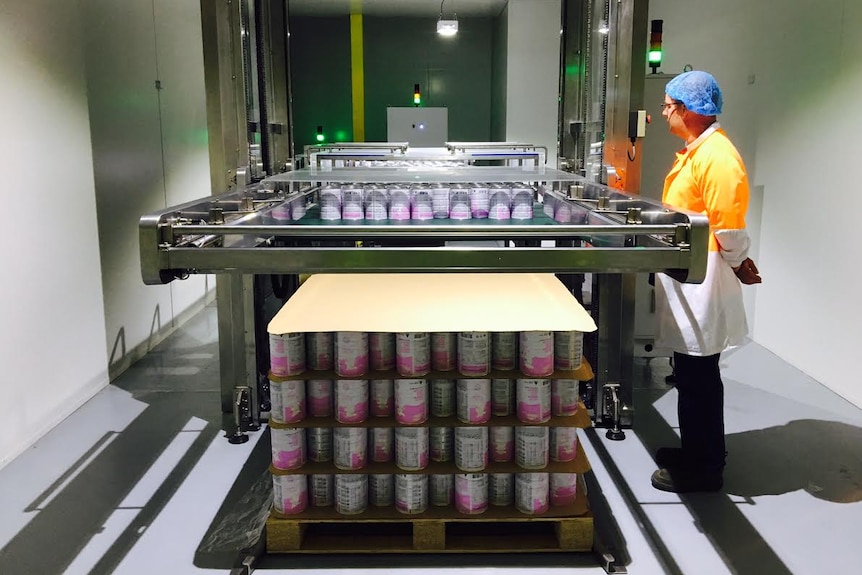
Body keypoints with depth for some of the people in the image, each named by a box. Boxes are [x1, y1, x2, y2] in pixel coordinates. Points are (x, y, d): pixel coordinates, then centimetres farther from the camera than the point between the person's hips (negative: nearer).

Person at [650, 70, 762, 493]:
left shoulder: (716, 156, -19)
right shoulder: (695, 152, 14)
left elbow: (728, 225, -21)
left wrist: (737, 265, -8)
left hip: (702, 287, -10)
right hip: (687, 284, 10)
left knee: (698, 377, 0)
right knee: (691, 374, 18)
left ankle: (704, 469, 14)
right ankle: (695, 451, 32)